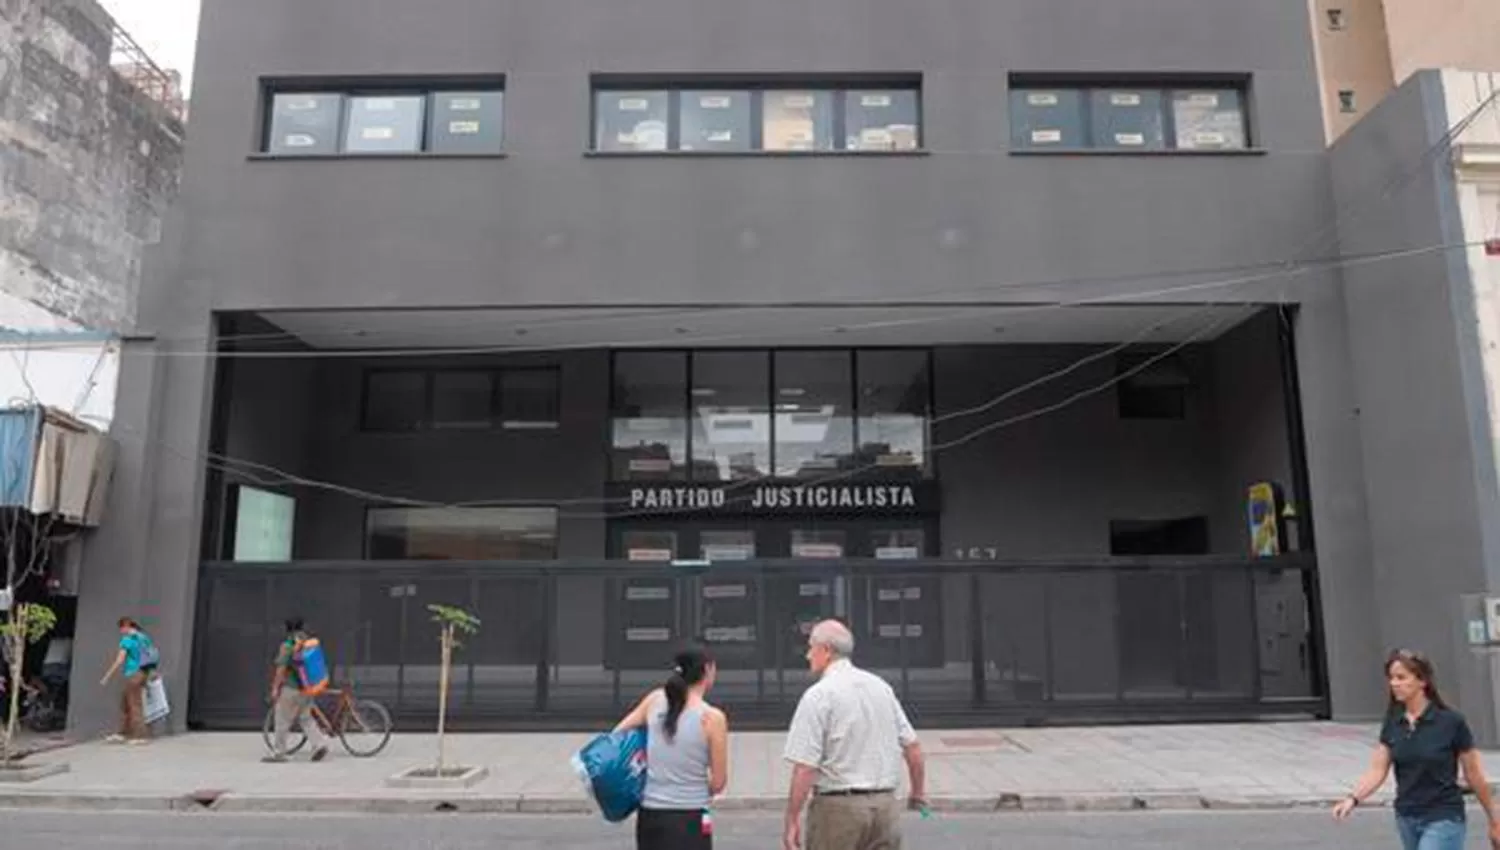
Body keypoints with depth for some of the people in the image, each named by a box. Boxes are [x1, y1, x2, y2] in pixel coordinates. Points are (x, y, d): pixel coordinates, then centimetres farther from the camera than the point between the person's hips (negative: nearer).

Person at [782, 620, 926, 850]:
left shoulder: (818, 695, -11)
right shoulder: (881, 686, 8)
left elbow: (805, 766, -17)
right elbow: (912, 745, 12)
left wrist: (792, 820, -12)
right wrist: (918, 792, 26)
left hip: (837, 806, -5)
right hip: (885, 805, 6)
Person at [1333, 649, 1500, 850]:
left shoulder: (1451, 722, -12)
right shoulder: (1393, 723, 0)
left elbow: (1474, 775, -4)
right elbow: (1378, 769, -4)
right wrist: (1353, 798, -19)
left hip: (1443, 819, -5)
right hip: (1406, 818, 5)